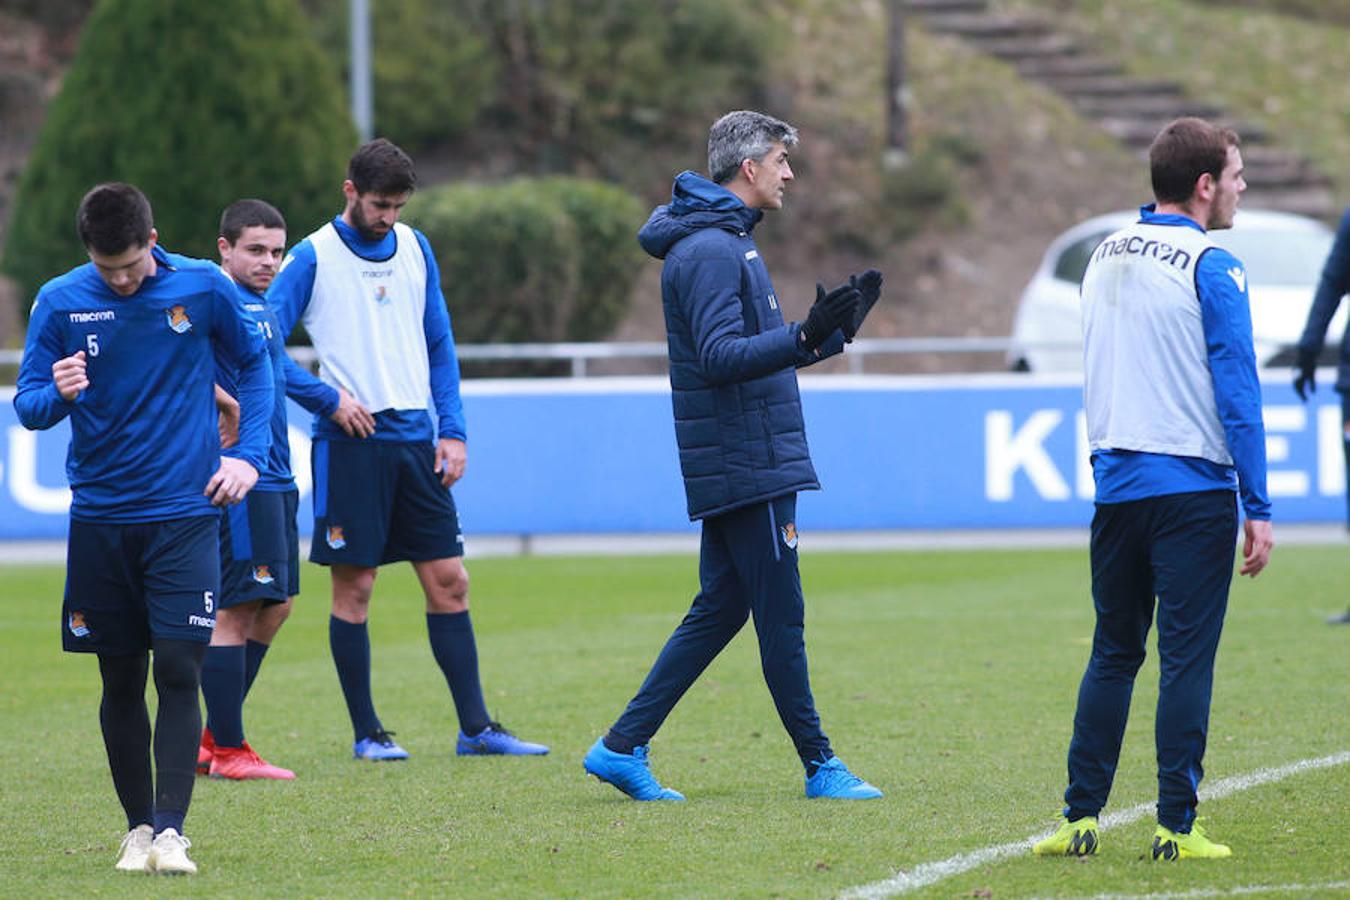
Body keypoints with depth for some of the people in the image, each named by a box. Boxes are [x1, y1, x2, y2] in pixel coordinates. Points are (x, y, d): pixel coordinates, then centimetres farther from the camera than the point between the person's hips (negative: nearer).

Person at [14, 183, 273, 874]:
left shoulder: (203, 288, -2)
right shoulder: (60, 301, -2)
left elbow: (255, 364, 13)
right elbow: (28, 404, 2)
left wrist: (248, 454, 2)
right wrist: (57, 394, -22)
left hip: (184, 513, -1)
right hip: (100, 518, 2)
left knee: (178, 673, -11)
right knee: (120, 681, 6)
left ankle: (170, 831, -13)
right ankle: (138, 826, 17)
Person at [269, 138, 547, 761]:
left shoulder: (415, 249, 11)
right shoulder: (312, 258, -4)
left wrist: (452, 430, 8)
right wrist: (330, 396, -13)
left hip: (415, 439, 5)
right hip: (350, 442, -5)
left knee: (449, 581, 2)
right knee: (354, 586, -1)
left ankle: (475, 728, 6)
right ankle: (366, 733, 7)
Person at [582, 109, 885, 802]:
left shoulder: (730, 243, 19)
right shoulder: (709, 250, -15)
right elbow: (722, 357, -25)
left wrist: (835, 328, 22)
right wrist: (807, 335, -35)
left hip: (741, 468, 11)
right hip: (746, 466, -11)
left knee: (719, 610, 10)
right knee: (781, 618, -4)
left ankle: (623, 746, 9)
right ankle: (819, 766, 2)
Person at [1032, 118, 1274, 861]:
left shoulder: (1104, 257, 12)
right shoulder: (1211, 268, -10)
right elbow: (1237, 393, -12)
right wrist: (1259, 508, -10)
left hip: (1116, 485, 6)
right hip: (1193, 488, -6)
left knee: (1112, 654, 13)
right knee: (1186, 660, -2)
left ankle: (1080, 818, 10)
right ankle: (1176, 828, -2)